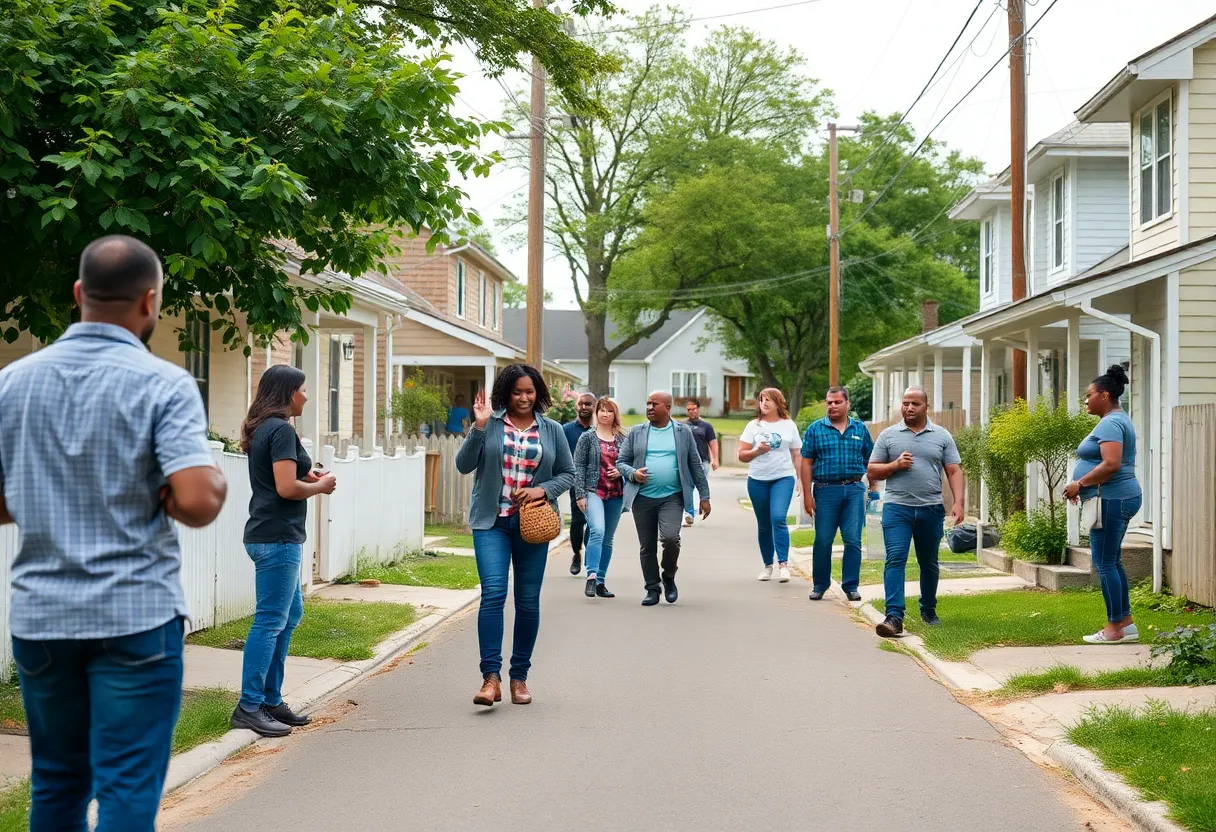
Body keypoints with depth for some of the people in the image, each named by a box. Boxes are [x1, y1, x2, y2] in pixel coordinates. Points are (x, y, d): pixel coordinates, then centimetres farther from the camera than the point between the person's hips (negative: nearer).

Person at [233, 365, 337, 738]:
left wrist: (307, 476, 8)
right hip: (277, 537, -11)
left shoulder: (262, 429, 15)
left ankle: (271, 700, 20)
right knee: (270, 621, -7)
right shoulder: (281, 430, -14)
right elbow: (286, 488, -21)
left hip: (270, 535, 11)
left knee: (290, 615, 16)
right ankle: (249, 707, -5)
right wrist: (320, 486, -5)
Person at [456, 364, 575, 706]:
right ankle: (491, 676, -15)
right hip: (492, 521, -2)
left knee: (528, 600, 6)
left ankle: (519, 676, 17)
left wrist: (543, 490, -8)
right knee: (493, 592, -15)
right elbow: (464, 465, -5)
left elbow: (568, 473, 10)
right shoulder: (489, 425, 1)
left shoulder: (552, 430, 7)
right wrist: (479, 428, -16)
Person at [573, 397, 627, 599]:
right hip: (593, 491, -4)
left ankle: (600, 582, 15)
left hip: (616, 494, 4)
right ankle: (591, 576, -26)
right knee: (597, 531, -24)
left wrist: (621, 471, -6)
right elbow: (578, 467, -1)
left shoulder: (622, 439, 9)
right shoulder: (587, 438, 1)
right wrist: (580, 494, -8)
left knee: (608, 539, 8)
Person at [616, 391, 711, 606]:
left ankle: (669, 577, 7)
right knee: (647, 546, 4)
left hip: (672, 497, -2)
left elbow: (696, 466, 9)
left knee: (670, 538, -19)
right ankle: (652, 589, 18)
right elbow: (621, 462, 9)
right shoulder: (636, 433, 8)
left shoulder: (683, 432, 6)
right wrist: (633, 474, -13)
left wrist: (705, 496, 6)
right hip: (642, 497, 2)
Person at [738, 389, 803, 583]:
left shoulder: (789, 425, 6)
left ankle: (783, 563, -17)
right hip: (757, 480, 2)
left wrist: (802, 480, 3)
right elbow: (742, 455, 2)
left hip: (783, 478, -2)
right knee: (764, 525, 8)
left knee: (779, 518, -20)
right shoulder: (753, 426, 5)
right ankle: (767, 565, 20)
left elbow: (797, 455, 9)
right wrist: (757, 451, -16)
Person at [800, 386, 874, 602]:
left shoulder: (860, 429, 10)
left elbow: (869, 461, 14)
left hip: (854, 490, 1)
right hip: (826, 490, -1)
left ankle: (851, 586, 8)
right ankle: (819, 585, 15)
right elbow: (807, 463, 2)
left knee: (853, 541, -1)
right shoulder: (815, 429, 5)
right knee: (823, 541, 3)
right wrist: (807, 494, -4)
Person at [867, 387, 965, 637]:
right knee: (895, 559, -14)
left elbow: (954, 472, 5)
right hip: (897, 507, -1)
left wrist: (958, 502, -8)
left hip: (931, 509, 1)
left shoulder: (942, 436, 8)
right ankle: (894, 617, -20)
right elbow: (871, 472, 8)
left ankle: (928, 610, 31)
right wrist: (895, 465, -9)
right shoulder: (888, 436, 7)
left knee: (929, 563, 13)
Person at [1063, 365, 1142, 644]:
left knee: (1105, 563, -6)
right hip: (1117, 498, 11)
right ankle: (1126, 623, 18)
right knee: (1112, 561, 14)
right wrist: (1082, 486, 17)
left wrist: (1080, 484, -17)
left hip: (1112, 500, -11)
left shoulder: (1110, 423, -15)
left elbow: (1111, 464, -27)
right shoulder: (1118, 420, 19)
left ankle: (1115, 629, -2)